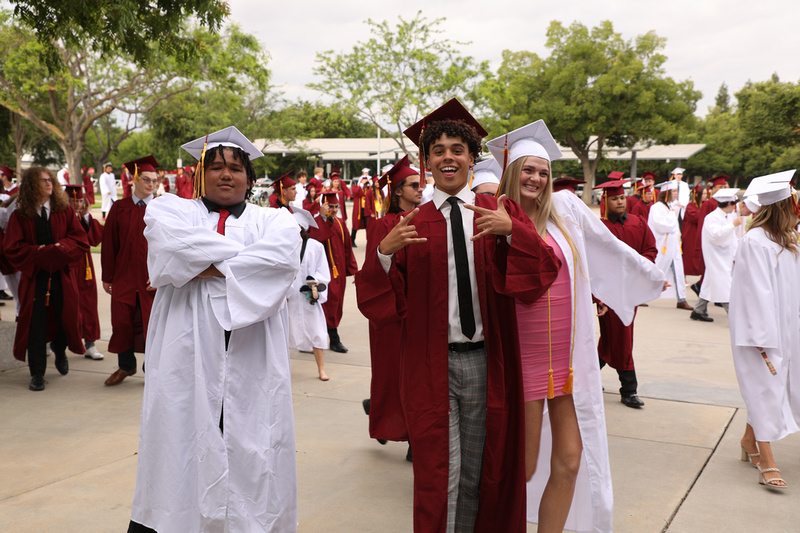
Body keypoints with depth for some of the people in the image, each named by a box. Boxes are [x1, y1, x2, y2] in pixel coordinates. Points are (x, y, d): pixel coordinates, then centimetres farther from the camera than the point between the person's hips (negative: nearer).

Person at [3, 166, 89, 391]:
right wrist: (39, 252, -15)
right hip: (34, 277, -2)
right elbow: (12, 248, -5)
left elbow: (81, 241, 0)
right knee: (35, 324, -1)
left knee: (66, 320, 10)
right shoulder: (20, 216, 0)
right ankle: (37, 374, 10)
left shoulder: (64, 211, 4)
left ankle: (60, 351, 43)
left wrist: (60, 248, -16)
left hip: (63, 276, 2)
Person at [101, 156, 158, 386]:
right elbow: (109, 244, 5)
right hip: (124, 276, 1)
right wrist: (107, 277, 3)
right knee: (122, 322, 6)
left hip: (152, 278, -1)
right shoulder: (119, 208, 3)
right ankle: (125, 365, 26)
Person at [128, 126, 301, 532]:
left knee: (251, 445, 1)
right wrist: (245, 255, -8)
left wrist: (208, 269, -12)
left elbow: (282, 257, -10)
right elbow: (173, 248, -10)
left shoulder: (275, 219, 13)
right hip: (187, 352, 0)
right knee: (184, 438, 0)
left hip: (251, 359, 1)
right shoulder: (170, 210, 13)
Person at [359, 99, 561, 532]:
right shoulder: (411, 226, 3)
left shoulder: (502, 214, 4)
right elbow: (383, 303, -3)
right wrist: (384, 252, -19)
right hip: (432, 364, -1)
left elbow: (540, 275, -9)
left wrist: (512, 231, -25)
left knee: (479, 474, 14)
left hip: (487, 362, 1)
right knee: (440, 478, 1)